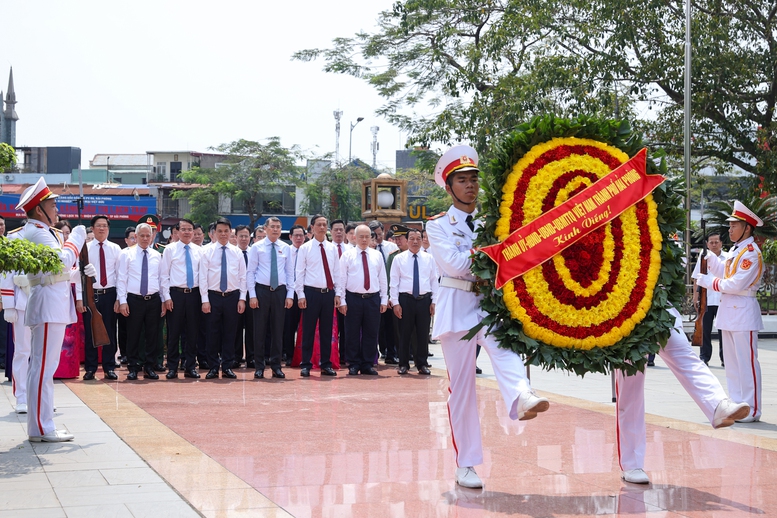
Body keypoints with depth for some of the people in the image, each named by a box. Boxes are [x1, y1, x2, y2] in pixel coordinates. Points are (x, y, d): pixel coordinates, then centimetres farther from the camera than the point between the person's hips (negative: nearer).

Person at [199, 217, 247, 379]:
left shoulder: (237, 252, 6)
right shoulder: (207, 251, 1)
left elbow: (242, 276, 6)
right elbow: (203, 276, -2)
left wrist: (242, 298, -1)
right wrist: (205, 299, -7)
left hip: (232, 296, 1)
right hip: (213, 296, -1)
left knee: (230, 332, 5)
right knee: (213, 332, 2)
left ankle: (227, 367, 13)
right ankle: (213, 367, 10)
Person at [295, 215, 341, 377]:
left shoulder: (332, 248, 9)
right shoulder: (305, 248, -1)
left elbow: (337, 272, 12)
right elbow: (300, 273, -2)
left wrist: (337, 293, 6)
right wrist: (301, 295, -8)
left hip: (329, 293, 3)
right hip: (311, 292, -3)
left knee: (327, 330, 8)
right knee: (308, 330, 0)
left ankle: (326, 365, 15)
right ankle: (306, 365, 6)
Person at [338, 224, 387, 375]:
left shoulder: (377, 255, 10)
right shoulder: (347, 255, 2)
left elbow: (383, 279, 12)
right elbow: (342, 279, 0)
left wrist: (384, 300, 6)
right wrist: (342, 301, -6)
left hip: (373, 299, 3)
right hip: (353, 299, -2)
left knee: (371, 333, 5)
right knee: (353, 333, 2)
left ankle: (367, 364, 13)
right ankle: (353, 365, 10)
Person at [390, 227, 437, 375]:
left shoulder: (429, 258, 8)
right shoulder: (399, 258, 2)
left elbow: (434, 281, 9)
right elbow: (394, 282, 1)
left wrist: (434, 301, 3)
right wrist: (395, 302, -6)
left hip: (425, 299, 2)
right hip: (406, 299, -2)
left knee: (423, 333, 5)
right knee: (405, 333, 3)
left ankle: (422, 364, 15)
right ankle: (403, 364, 13)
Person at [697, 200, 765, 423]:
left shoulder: (751, 253, -15)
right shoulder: (735, 250, 14)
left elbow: (737, 284, -21)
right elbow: (725, 273, 17)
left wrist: (708, 282, -14)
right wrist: (711, 258, 7)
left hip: (743, 311, -10)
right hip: (729, 311, 10)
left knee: (747, 362, -5)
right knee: (732, 362, 13)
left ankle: (751, 410, 0)